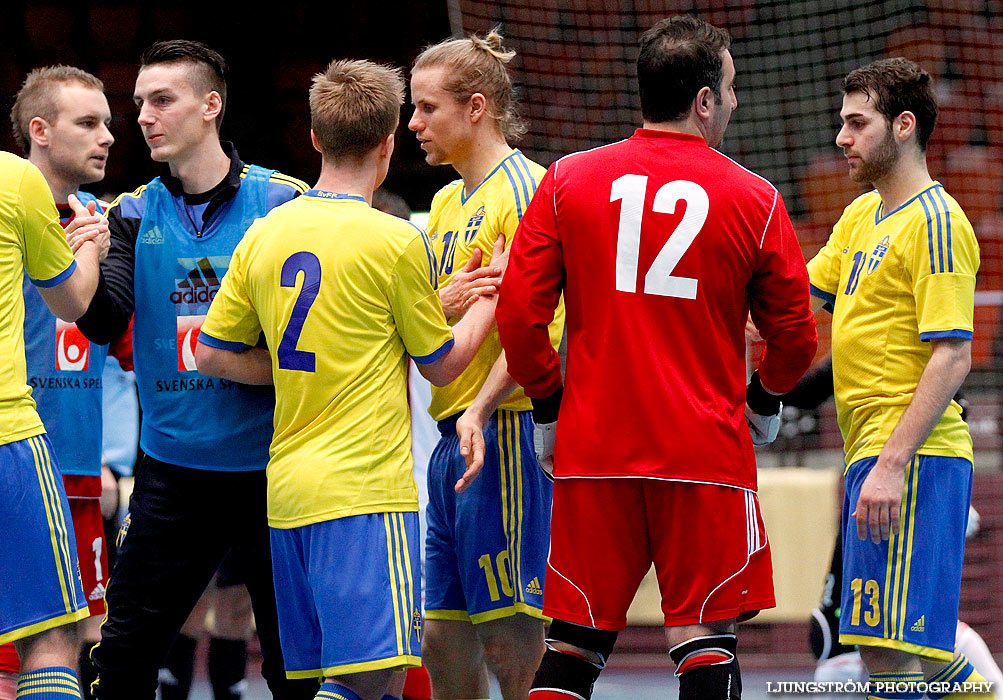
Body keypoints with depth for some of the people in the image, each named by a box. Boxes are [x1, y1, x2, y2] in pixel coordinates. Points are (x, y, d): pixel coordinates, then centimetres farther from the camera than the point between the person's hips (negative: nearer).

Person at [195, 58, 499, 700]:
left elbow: (212, 356, 12)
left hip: (287, 491, 7)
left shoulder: (264, 236, 8)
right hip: (364, 489, -7)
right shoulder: (395, 242, -8)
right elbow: (442, 364, 3)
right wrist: (493, 297, 16)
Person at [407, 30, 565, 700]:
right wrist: (443, 305, -3)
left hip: (505, 428, -9)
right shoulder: (448, 202, 20)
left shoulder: (524, 187, -7)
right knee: (443, 638, 9)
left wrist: (481, 408, -27)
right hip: (456, 439, 9)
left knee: (510, 642, -9)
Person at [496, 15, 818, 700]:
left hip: (592, 450, 2)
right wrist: (764, 398, 27)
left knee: (573, 643, 8)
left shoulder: (567, 180, 2)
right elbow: (795, 335, 7)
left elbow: (519, 313, 1)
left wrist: (549, 403, 16)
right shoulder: (755, 199, -1)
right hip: (707, 454, -2)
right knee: (705, 643, 1)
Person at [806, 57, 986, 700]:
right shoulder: (862, 215, 18)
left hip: (913, 456, -10)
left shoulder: (935, 222, -11)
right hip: (876, 452, 10)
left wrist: (893, 462, -24)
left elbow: (953, 357, -17)